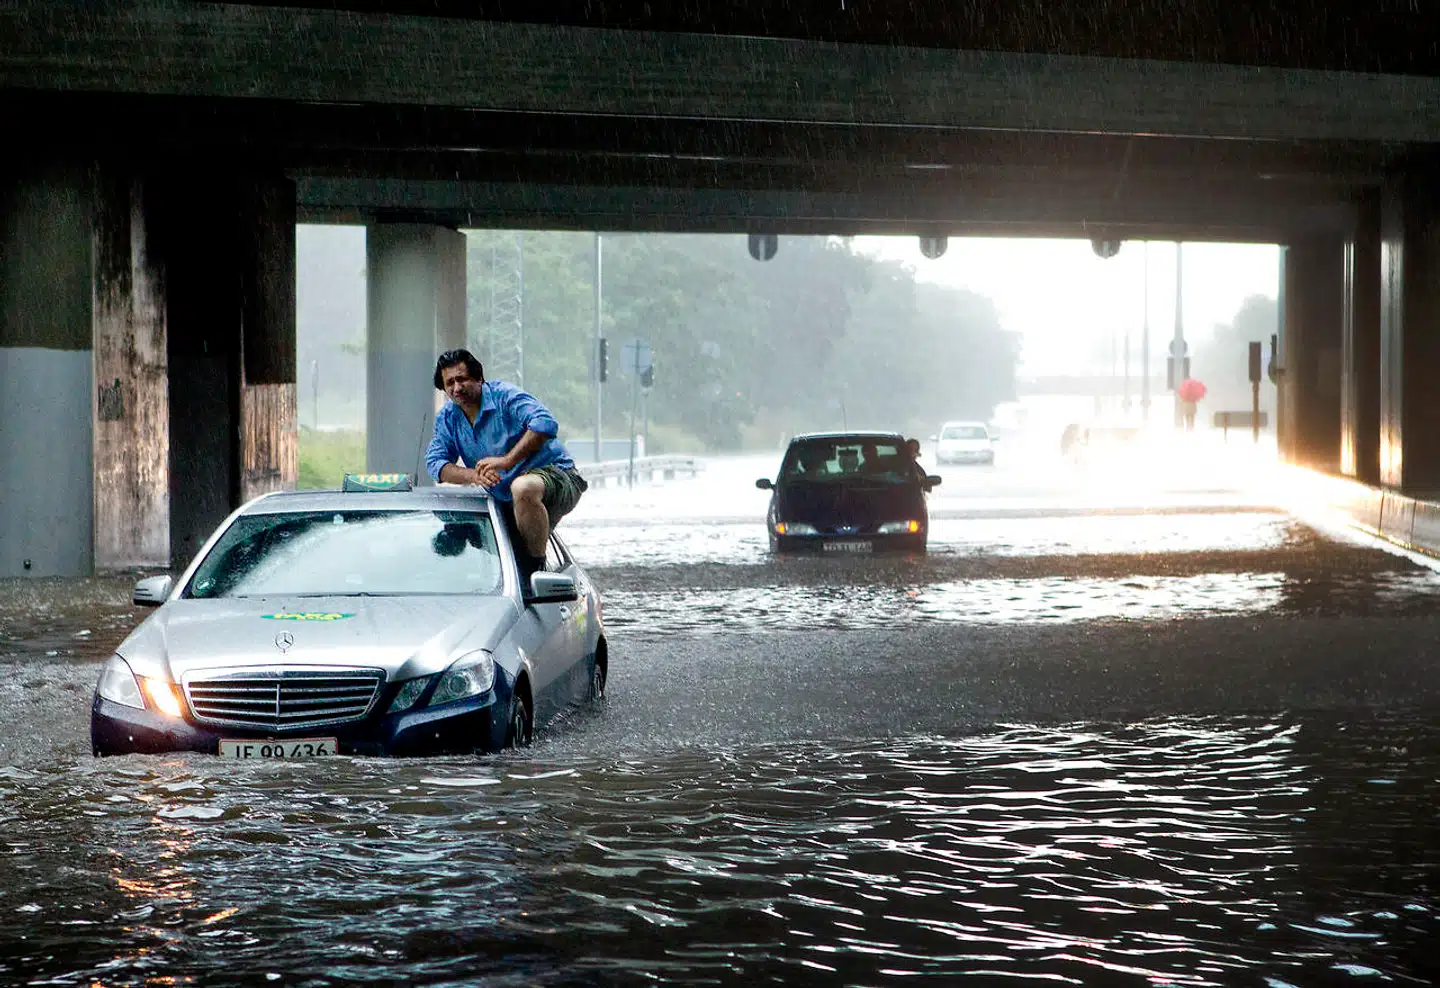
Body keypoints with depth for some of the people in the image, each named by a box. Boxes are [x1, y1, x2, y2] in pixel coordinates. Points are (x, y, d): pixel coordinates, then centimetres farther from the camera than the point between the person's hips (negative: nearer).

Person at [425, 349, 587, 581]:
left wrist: (507, 460, -35)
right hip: (506, 502, 7)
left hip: (556, 476, -7)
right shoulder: (447, 418, 7)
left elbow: (545, 423, -28)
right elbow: (435, 462, -3)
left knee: (522, 487, -39)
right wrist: (474, 475, -23)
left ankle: (538, 569, -27)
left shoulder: (504, 395, -13)